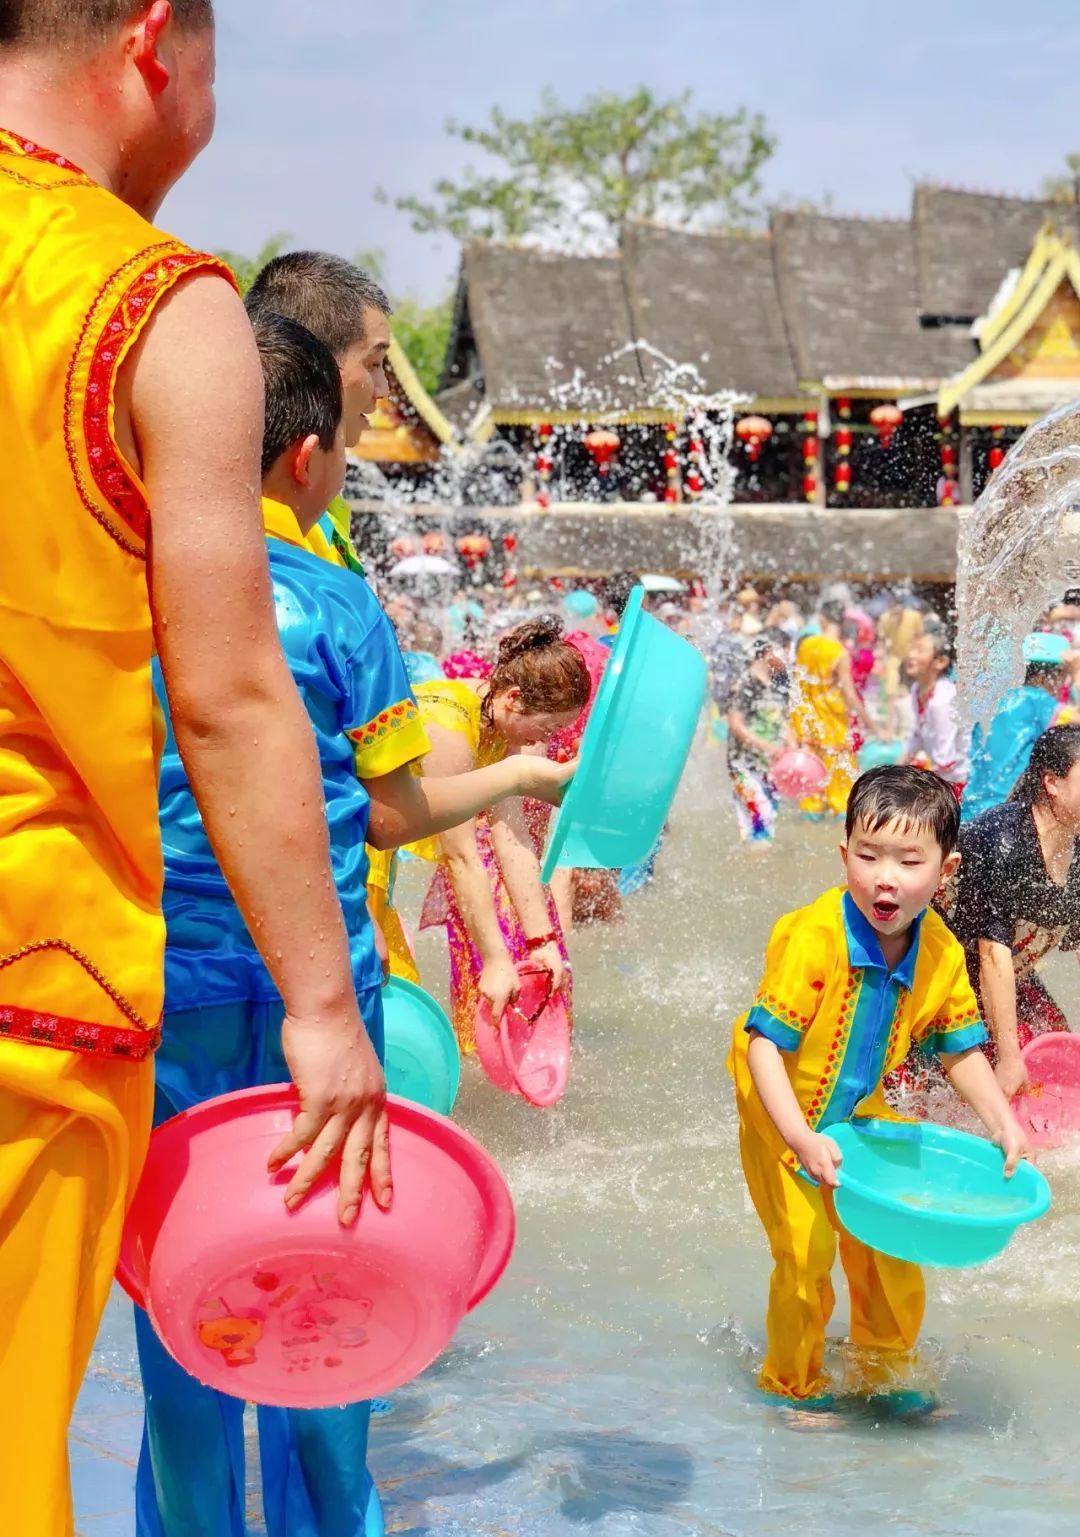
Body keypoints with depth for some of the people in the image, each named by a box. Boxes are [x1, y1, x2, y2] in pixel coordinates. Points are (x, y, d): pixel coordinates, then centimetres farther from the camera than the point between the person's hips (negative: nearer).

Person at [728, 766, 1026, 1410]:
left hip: (862, 1116, 5)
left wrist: (1003, 1123, -9)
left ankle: (884, 1370, 35)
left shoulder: (942, 954, -11)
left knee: (892, 1247, 10)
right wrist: (804, 1139, -36)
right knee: (806, 1254, -9)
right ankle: (793, 1386, 16)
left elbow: (963, 1051, 3)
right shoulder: (814, 938, -30)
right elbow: (764, 1047, -28)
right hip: (783, 1121, -5)